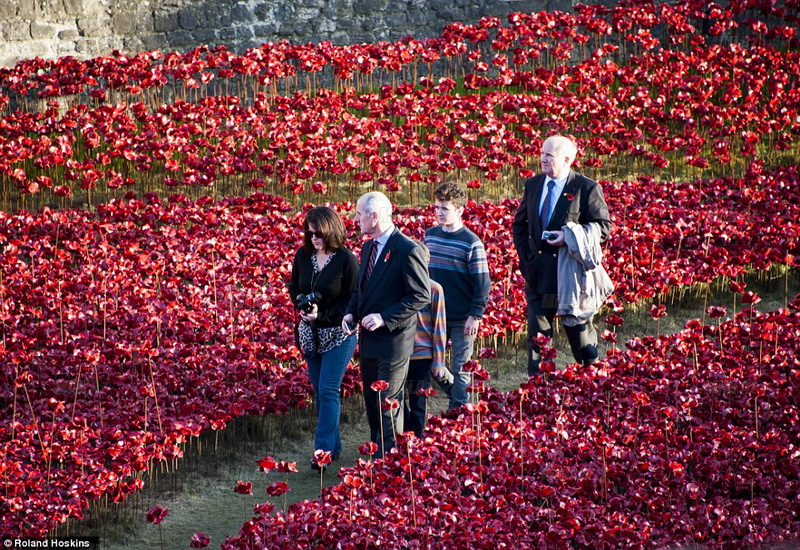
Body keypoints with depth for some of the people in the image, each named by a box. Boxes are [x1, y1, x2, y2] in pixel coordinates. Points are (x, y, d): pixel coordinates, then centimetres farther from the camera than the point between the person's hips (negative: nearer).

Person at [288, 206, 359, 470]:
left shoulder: (346, 259, -15)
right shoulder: (303, 255, 0)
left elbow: (353, 301, -13)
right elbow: (293, 287, 13)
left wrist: (322, 314, -22)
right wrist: (301, 303, -9)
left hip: (338, 334, -6)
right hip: (310, 333, 6)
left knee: (328, 391, -12)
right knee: (319, 392, 12)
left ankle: (323, 449, -13)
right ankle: (334, 445, 22)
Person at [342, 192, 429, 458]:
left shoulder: (407, 250, -16)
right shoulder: (368, 248, 11)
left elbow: (421, 296, -17)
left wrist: (385, 318, -22)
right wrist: (351, 313, 2)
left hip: (394, 339, -9)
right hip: (369, 339, 9)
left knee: (388, 405, -4)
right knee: (372, 403, 14)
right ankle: (377, 457, 24)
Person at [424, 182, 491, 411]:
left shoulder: (471, 243, -12)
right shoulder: (430, 235, 5)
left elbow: (482, 283, -10)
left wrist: (475, 315, -13)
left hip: (462, 320, -5)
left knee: (460, 369, 2)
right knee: (435, 366, 9)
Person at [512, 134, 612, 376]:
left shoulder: (587, 188, -8)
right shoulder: (533, 185, 8)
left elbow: (603, 227, -8)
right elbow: (519, 223, 19)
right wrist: (526, 254, 7)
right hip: (538, 273, 5)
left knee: (581, 336, 6)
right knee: (537, 336, 8)